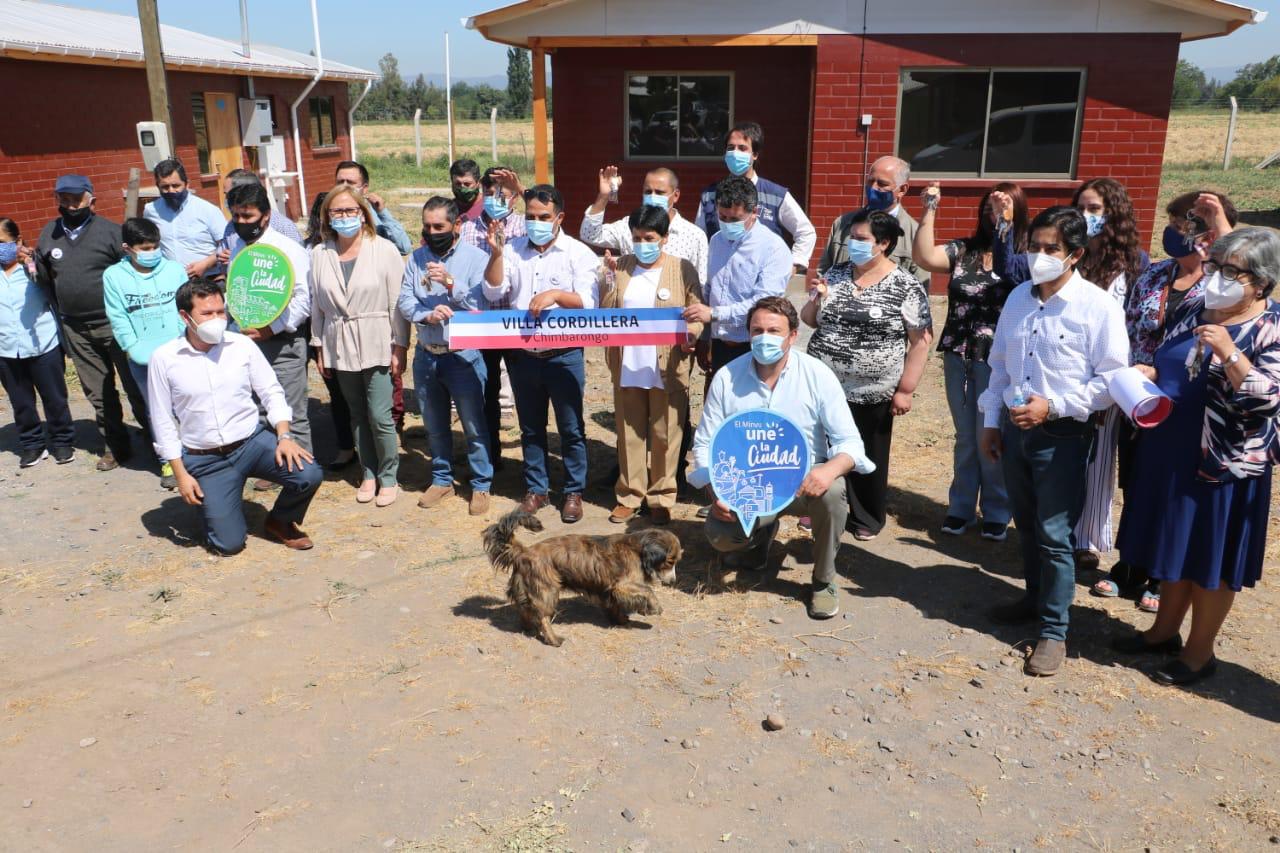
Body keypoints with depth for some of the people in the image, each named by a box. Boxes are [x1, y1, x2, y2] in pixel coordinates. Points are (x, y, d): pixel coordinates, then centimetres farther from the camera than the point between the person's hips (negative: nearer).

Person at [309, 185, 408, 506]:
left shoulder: (384, 250, -6)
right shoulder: (319, 254, 3)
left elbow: (397, 301, -6)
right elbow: (317, 304, 8)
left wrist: (399, 346, -7)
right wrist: (319, 347, 8)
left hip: (377, 344, -3)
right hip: (339, 347, 4)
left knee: (379, 416, -5)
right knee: (358, 415, 12)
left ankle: (388, 477, 12)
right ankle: (369, 474, 26)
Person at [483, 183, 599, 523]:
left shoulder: (578, 253, -4)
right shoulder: (513, 249, 4)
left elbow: (588, 302, -13)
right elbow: (493, 293, -3)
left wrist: (555, 294, -28)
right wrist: (496, 254, -15)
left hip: (564, 355, -3)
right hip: (523, 355, 3)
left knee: (571, 429, 6)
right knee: (531, 428, 15)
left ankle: (574, 492, 20)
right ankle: (536, 489, 29)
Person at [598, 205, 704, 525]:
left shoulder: (683, 269, -2)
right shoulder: (620, 267, 7)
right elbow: (605, 314, 7)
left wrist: (690, 336, -21)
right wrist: (608, 285, -9)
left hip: (667, 369, -3)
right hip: (627, 367, 3)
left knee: (664, 435, 7)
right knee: (629, 434, 12)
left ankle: (661, 498, 19)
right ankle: (629, 495, 23)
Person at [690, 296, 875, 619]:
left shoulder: (817, 375, -10)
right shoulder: (726, 378, -6)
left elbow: (849, 441, -12)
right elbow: (705, 443, -1)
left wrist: (831, 468, -36)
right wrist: (715, 494, -18)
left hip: (804, 480, -1)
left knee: (832, 493, -34)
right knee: (719, 535, -25)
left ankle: (824, 580, -6)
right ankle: (760, 535, 17)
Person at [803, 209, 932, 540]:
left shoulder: (906, 287, -9)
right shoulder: (835, 274, 4)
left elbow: (921, 341, -9)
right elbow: (809, 321, 12)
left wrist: (905, 390, -12)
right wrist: (816, 300, -10)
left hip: (872, 393, -3)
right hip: (825, 386, 4)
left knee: (868, 457, 11)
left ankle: (867, 519, 30)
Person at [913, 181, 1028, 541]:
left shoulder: (1024, 255, -3)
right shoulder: (963, 250, 4)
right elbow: (924, 258, -10)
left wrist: (1004, 226, -32)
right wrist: (930, 210, -14)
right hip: (958, 356, 3)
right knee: (965, 437, 15)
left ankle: (997, 512, 21)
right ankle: (961, 507, 27)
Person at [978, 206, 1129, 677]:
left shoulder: (1098, 307, -12)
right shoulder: (1018, 297, 5)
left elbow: (1110, 379, -12)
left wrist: (1052, 405, -18)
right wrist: (991, 422, 11)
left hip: (1062, 436, -5)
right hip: (1014, 428, 6)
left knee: (1053, 536, -1)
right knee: (1026, 526, 19)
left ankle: (1054, 630, 13)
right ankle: (1036, 598, 39)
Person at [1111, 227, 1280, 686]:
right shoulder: (1193, 308, 5)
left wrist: (1228, 353, -30)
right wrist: (1146, 373, -5)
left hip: (1225, 463, -6)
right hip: (1170, 452, 6)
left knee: (1212, 558, 7)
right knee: (1175, 545, 19)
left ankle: (1200, 650, 23)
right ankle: (1165, 630, 35)